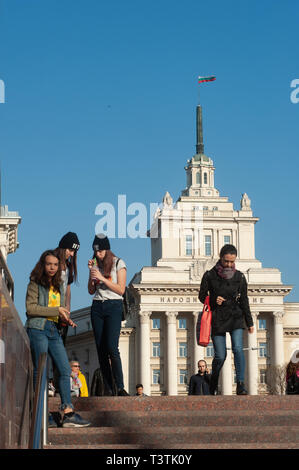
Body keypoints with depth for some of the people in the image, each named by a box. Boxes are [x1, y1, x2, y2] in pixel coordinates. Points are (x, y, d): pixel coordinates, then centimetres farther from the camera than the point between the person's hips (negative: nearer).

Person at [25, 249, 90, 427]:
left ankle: (68, 413, -5)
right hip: (38, 329, -6)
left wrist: (65, 318, 0)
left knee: (65, 370, -2)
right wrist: (56, 310, -12)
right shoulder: (35, 284, 0)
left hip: (54, 331, 6)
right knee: (40, 371, -5)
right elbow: (30, 308, -11)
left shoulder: (59, 287, 19)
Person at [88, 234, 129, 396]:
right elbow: (91, 291, 12)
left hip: (114, 306, -5)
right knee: (101, 349, -1)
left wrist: (102, 278, -14)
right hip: (97, 307, 5)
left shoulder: (118, 263, 0)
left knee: (111, 347, -17)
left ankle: (120, 388, -16)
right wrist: (91, 273, -1)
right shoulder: (96, 264, 13)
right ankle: (109, 390, 0)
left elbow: (121, 289, -7)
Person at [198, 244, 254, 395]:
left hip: (235, 318, 1)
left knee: (238, 348, -19)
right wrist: (214, 301, -14)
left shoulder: (239, 277, 3)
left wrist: (249, 322, 9)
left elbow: (244, 301, 9)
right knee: (220, 356, -3)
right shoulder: (209, 275, -2)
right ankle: (213, 387, 21)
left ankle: (240, 385, -20)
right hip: (217, 320, -1)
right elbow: (202, 296, 6)